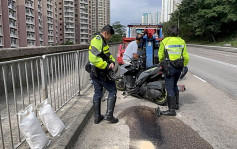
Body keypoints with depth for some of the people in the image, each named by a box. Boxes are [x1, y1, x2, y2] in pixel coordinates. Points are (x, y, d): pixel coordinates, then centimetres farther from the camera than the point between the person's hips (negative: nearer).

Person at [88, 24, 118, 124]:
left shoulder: (102, 41, 18)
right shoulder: (97, 40, -16)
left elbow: (108, 55, 20)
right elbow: (94, 58, -29)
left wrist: (112, 62, -1)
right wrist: (106, 66, -22)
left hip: (95, 73, 10)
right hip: (101, 73, -10)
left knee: (97, 93, 13)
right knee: (112, 91, 2)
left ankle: (97, 117, 21)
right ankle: (109, 115, 4)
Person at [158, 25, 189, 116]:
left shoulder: (164, 41, -8)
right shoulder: (181, 41, 4)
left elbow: (160, 56, -1)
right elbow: (186, 57, 5)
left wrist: (161, 63, 19)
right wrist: (184, 65, 20)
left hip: (169, 67, -5)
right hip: (179, 67, 6)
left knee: (169, 88, -4)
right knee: (174, 85, 22)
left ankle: (172, 109, -5)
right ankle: (176, 104, 32)